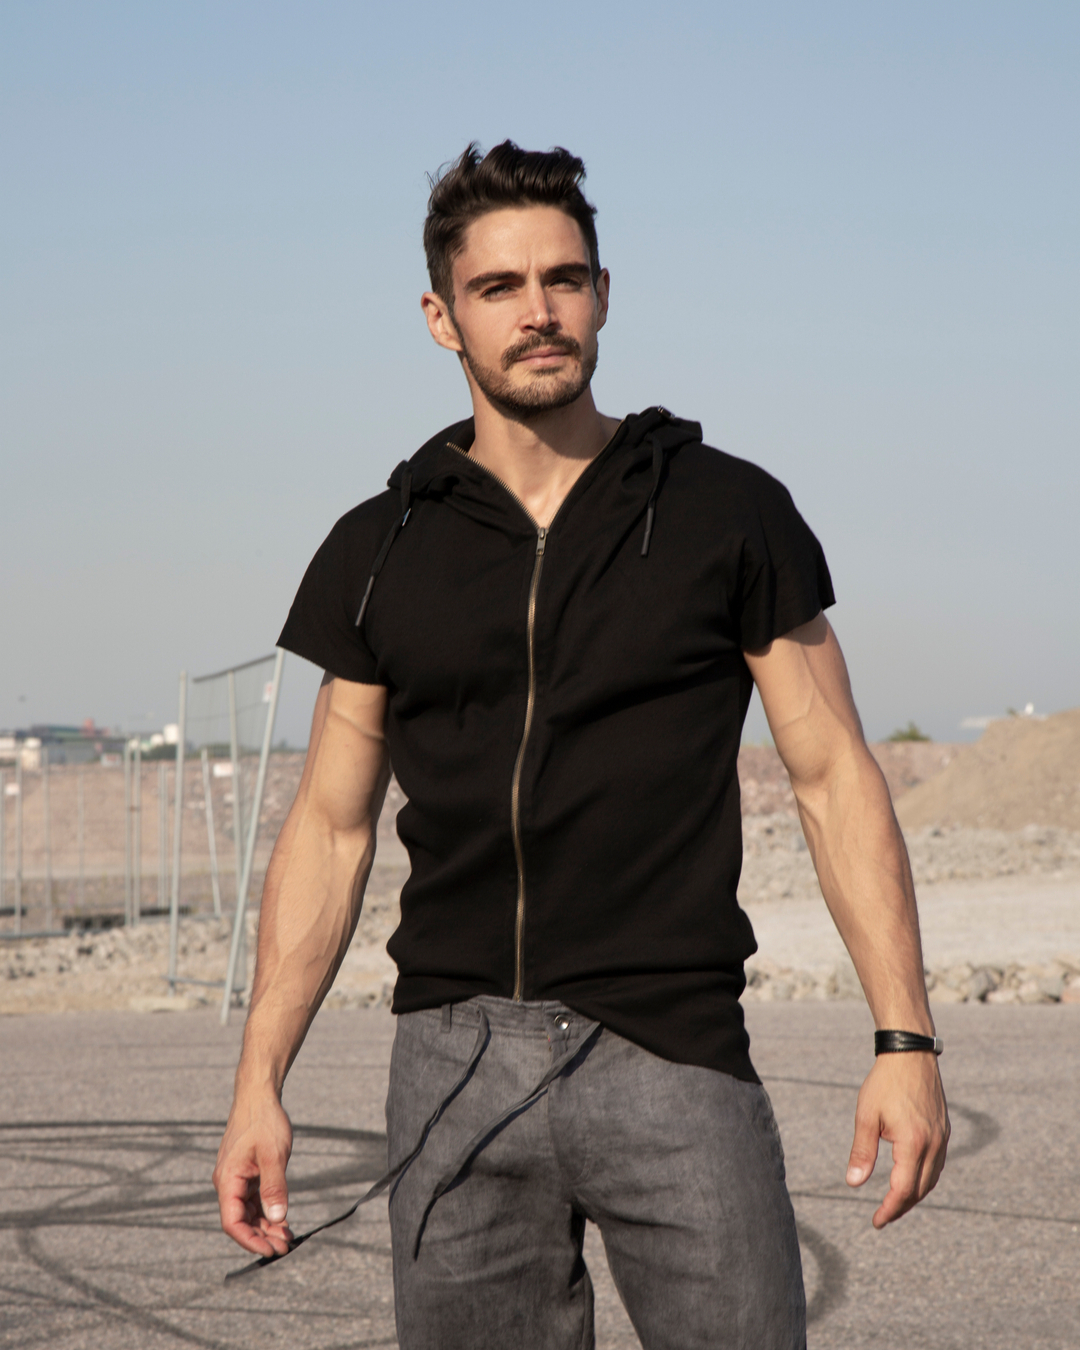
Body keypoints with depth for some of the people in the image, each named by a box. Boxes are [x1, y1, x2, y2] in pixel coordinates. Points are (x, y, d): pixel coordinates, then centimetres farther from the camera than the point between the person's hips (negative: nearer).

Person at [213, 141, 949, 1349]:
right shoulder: (378, 553, 9)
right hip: (455, 1059, 2)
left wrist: (906, 1041, -4)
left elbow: (834, 778, 4)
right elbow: (331, 828, 12)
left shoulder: (731, 514, 4)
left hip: (673, 1057, -2)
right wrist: (259, 1083, 5)